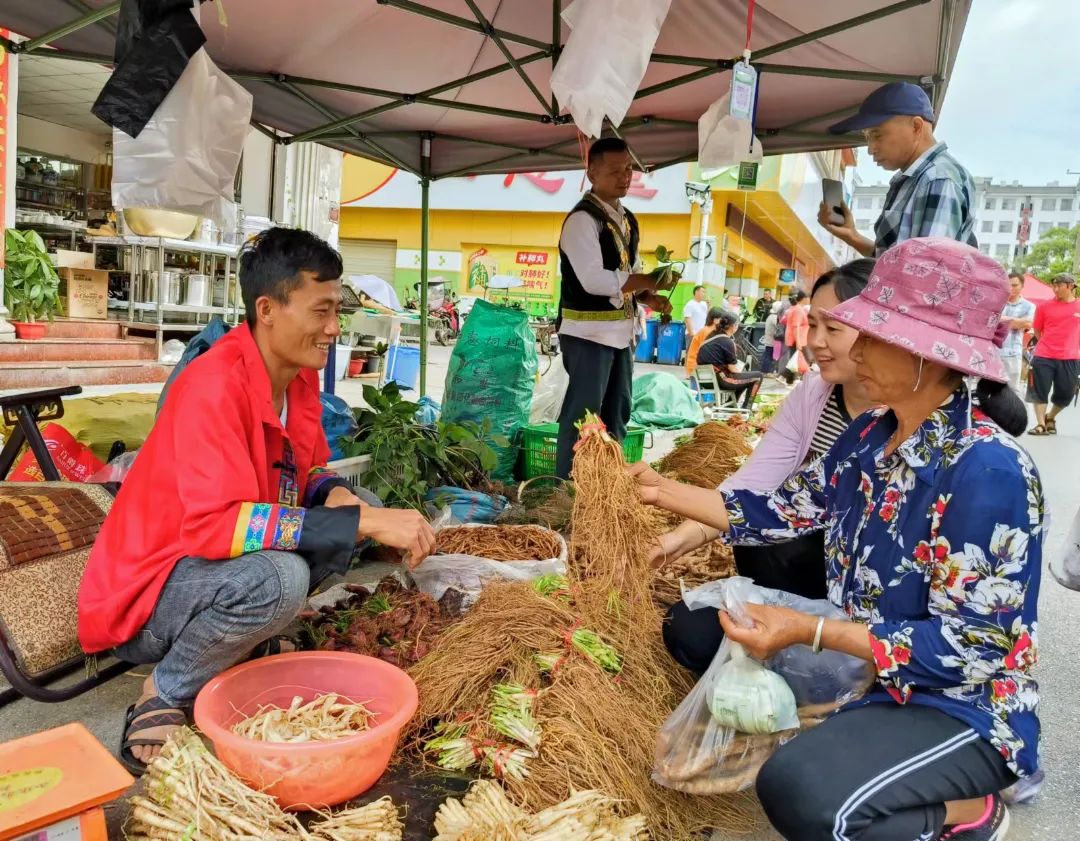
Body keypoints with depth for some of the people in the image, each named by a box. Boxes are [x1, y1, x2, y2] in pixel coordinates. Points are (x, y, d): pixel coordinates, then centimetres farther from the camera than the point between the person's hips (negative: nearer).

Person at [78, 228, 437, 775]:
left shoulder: (300, 374, -2)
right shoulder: (215, 386, -27)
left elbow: (309, 472, 8)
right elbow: (214, 526, -36)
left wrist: (339, 497, -17)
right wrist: (364, 523, -37)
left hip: (215, 565, 8)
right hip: (143, 601, -8)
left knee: (361, 509, -4)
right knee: (277, 578, -36)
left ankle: (249, 646, 5)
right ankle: (162, 699, -7)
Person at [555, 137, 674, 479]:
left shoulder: (626, 219, 14)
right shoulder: (582, 219, -14)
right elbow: (594, 280, -24)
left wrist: (648, 297, 1)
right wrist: (648, 281, -17)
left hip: (620, 330, 9)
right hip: (589, 332, -9)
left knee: (617, 413, 17)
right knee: (582, 416, -4)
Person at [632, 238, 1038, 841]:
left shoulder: (987, 469, -27)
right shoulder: (871, 436, -1)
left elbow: (970, 646, -26)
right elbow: (781, 513, 2)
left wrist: (808, 631, -32)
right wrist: (661, 489, -3)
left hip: (962, 706, -8)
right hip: (870, 669, 8)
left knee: (798, 791, -32)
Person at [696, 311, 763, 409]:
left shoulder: (712, 337, 10)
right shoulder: (727, 342, -14)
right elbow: (732, 368, -12)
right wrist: (742, 373, 9)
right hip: (720, 379, -9)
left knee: (743, 377, 30)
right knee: (758, 376, 4)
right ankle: (745, 410, 10)